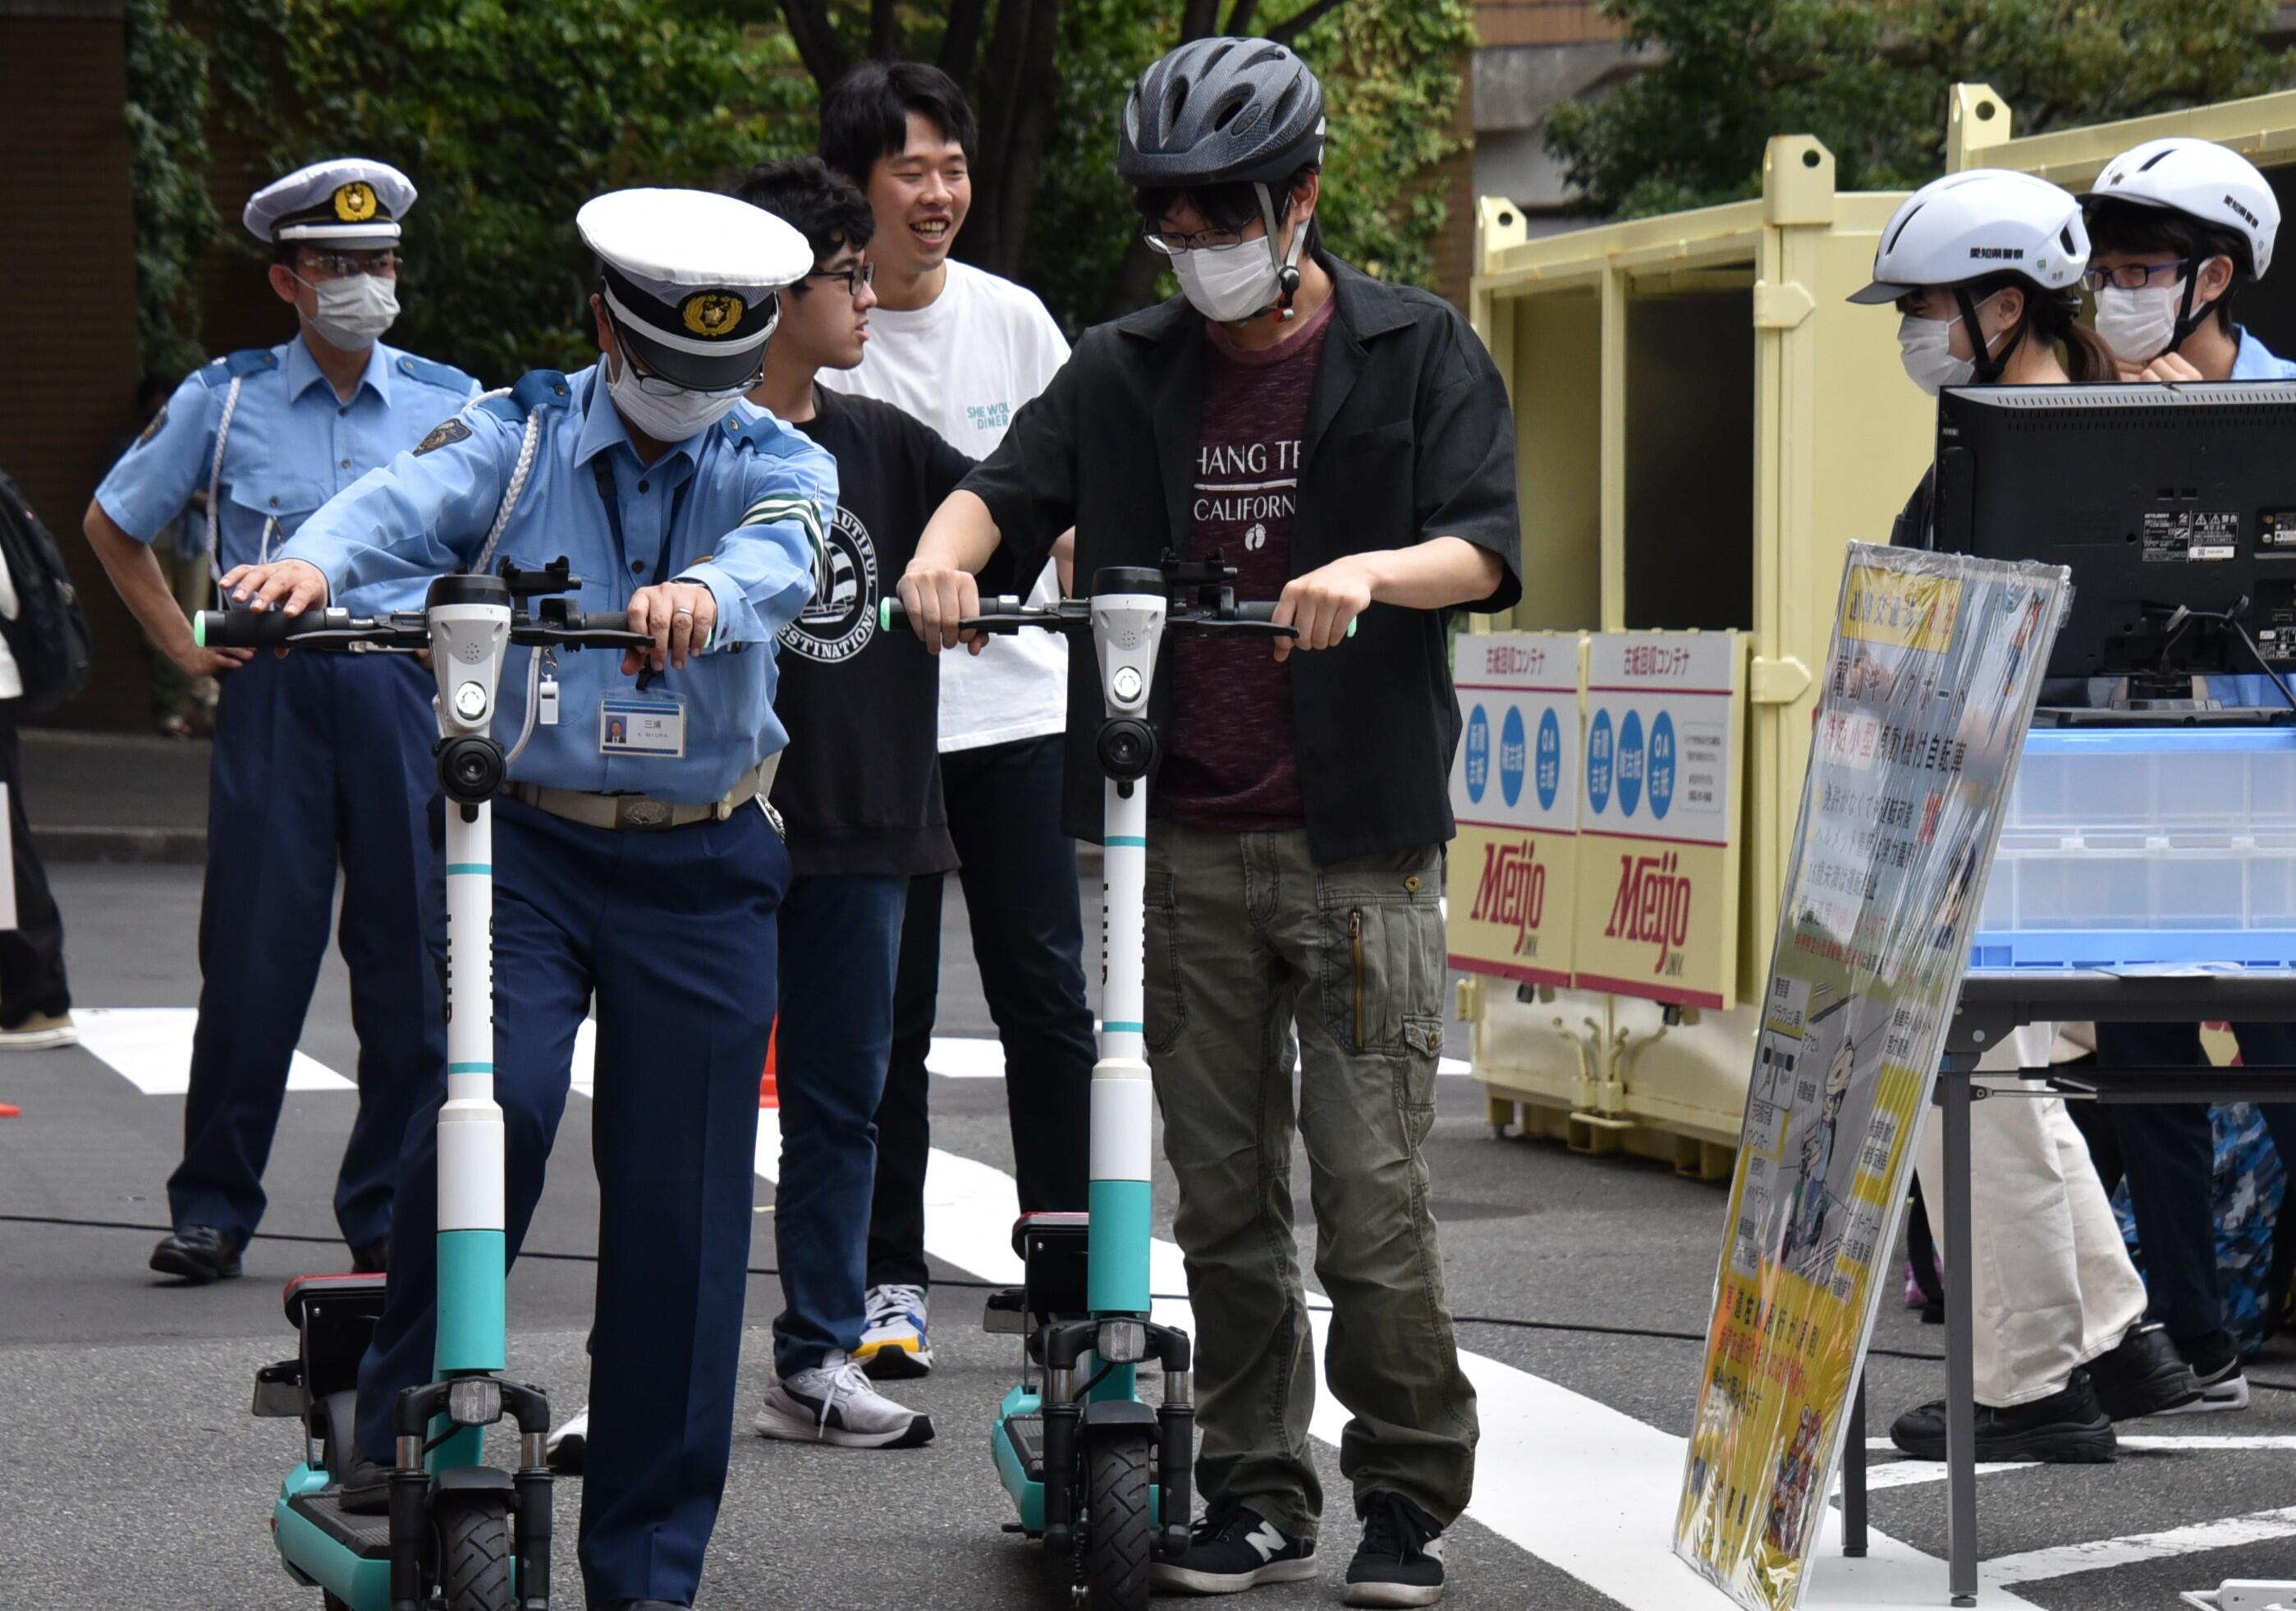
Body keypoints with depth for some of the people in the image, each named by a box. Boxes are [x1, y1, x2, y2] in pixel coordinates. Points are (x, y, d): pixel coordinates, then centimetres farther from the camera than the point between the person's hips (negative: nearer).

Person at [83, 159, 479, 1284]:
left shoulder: (449, 405, 7)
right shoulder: (225, 399, 5)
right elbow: (114, 525, 16)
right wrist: (184, 643, 9)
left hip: (403, 695, 1)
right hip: (271, 695, -1)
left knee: (410, 959, 1)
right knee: (253, 955, -3)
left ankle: (392, 1213, 10)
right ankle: (212, 1210, 6)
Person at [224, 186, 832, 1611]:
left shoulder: (777, 462, 4)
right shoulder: (518, 438, 3)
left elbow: (781, 551, -20)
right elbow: (407, 504, -17)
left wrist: (708, 591, -44)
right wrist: (312, 563, -41)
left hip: (700, 871, 1)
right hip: (526, 840, -1)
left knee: (681, 1213, 2)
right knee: (491, 1104, -24)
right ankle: (404, 1422, -3)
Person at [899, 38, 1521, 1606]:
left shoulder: (1420, 351, 3)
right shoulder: (1127, 371, 12)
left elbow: (1485, 551, -8)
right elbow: (1012, 485, 0)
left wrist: (1365, 569, -28)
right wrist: (948, 551, -22)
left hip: (1361, 842, -3)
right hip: (1186, 845, 3)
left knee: (1375, 1192, -5)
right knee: (1224, 1196, 8)